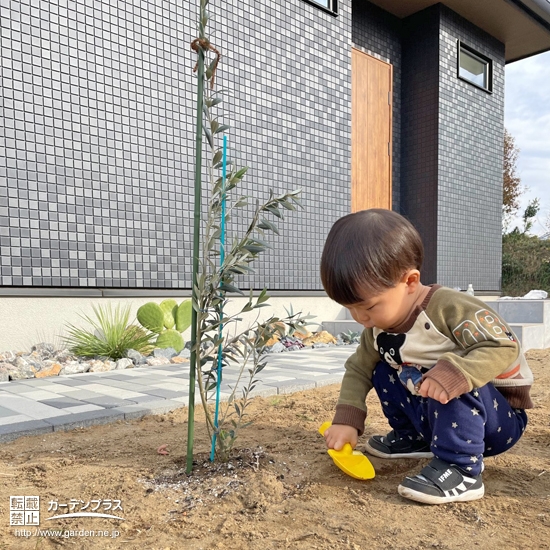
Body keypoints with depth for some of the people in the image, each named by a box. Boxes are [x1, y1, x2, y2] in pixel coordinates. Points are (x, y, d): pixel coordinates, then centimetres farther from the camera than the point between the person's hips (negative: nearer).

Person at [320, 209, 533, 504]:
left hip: (501, 419, -7)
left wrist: (453, 374, -49)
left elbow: (503, 347, -33)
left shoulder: (450, 308, -28)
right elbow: (359, 369, 3)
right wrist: (346, 420, -8)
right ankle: (414, 439, 18)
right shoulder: (377, 327, -5)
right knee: (383, 372, 1)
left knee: (451, 380, -34)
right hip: (437, 413, 8)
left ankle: (460, 470, -25)